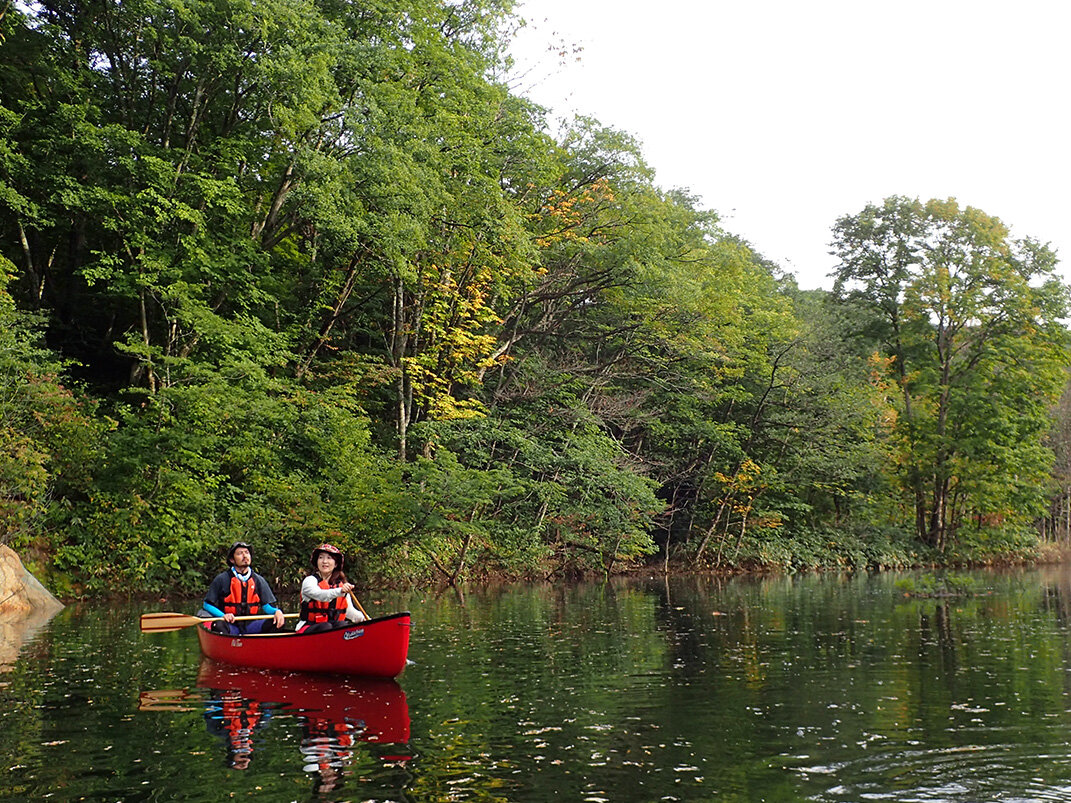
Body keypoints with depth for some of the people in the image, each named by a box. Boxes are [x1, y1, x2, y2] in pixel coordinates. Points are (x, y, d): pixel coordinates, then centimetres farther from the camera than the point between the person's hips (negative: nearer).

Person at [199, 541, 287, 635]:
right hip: (231, 625, -2)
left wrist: (276, 611, -12)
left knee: (278, 621, -23)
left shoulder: (259, 580, 12)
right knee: (219, 625, -37)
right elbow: (207, 604, 5)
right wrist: (222, 615, -13)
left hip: (251, 625, 3)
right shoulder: (222, 579, 4)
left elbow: (266, 606, 12)